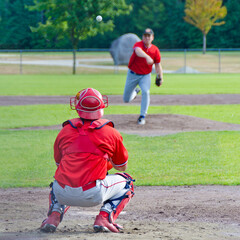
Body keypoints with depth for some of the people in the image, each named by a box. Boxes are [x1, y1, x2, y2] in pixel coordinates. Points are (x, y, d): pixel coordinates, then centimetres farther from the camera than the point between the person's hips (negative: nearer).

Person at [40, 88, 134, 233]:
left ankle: (54, 215, 11)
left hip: (63, 195, 3)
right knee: (127, 182, 23)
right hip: (93, 195, -3)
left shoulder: (65, 131, 11)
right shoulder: (111, 133, 5)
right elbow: (122, 167, 18)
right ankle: (104, 217, 2)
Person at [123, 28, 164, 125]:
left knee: (146, 92, -26)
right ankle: (135, 91, 46)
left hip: (145, 76, 1)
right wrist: (147, 57, -61)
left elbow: (157, 65, 4)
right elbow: (138, 51, -43)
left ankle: (142, 116, -14)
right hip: (133, 74, -1)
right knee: (126, 99, 8)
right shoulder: (138, 44, -18)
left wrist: (160, 77, -4)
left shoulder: (155, 50, -7)